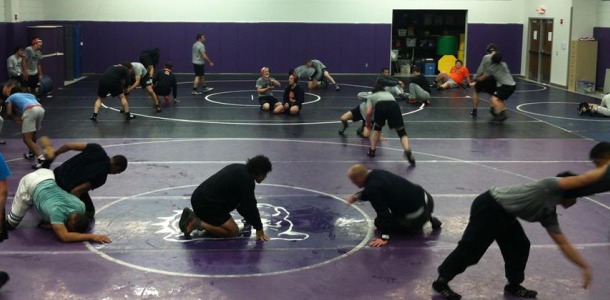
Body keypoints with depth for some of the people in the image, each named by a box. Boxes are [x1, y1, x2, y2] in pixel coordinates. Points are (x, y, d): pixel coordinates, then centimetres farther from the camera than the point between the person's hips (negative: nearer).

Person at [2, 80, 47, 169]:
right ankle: (31, 152, 50)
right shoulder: (29, 94, 39)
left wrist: (15, 119, 30)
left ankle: (41, 158, -24)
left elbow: (9, 113, 12)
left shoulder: (10, 97, 25)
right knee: (32, 134, 31)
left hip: (30, 110, -6)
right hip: (41, 109, 6)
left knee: (27, 139, -6)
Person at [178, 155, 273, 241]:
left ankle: (194, 215, 13)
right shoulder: (246, 180, -16)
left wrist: (248, 218, 31)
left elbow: (239, 200, 25)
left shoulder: (240, 169, 14)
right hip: (206, 204, -10)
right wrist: (259, 230, -8)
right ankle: (197, 223, -13)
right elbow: (250, 205, -15)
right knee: (233, 231, -9)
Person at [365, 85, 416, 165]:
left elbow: (368, 112, 22)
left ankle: (372, 150, 28)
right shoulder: (389, 94, 46)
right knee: (401, 131, 0)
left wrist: (368, 123, 39)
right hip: (394, 105, 1)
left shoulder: (371, 96, 36)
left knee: (377, 127, 28)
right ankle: (407, 151, -24)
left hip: (380, 106, -1)